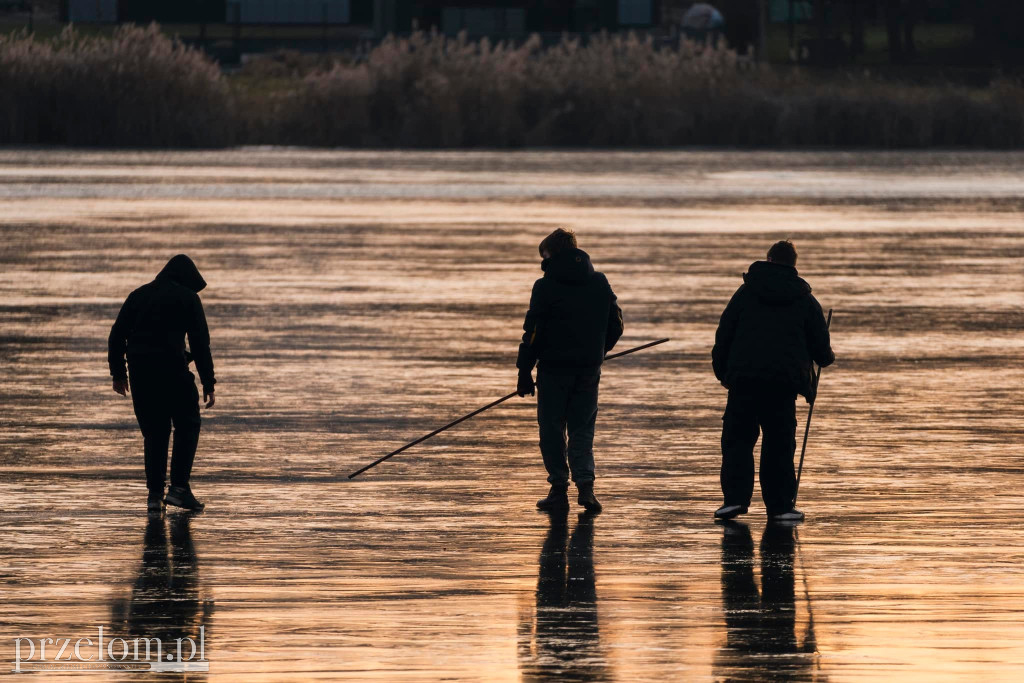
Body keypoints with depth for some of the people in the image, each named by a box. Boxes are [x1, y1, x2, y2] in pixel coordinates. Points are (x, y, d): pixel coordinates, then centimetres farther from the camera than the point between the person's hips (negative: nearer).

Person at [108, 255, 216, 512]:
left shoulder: (138, 295, 15)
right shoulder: (188, 298, 2)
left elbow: (116, 336, 12)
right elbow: (200, 343, -2)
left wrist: (118, 373, 17)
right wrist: (208, 384, 0)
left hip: (139, 372, 4)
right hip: (172, 369, -4)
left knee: (154, 432, 13)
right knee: (187, 425, 9)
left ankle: (154, 493, 6)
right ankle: (179, 488, -3)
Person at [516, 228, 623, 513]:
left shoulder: (546, 286, -9)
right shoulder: (600, 283, 6)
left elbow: (533, 332, -10)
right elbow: (616, 326, 11)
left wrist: (525, 371, -5)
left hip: (554, 367, -4)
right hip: (589, 370, 4)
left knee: (552, 430, 7)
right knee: (582, 429, 9)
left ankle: (559, 488, 6)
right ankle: (585, 486, -7)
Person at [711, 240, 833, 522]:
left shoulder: (746, 293, 9)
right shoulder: (805, 300, 9)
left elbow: (724, 336, 8)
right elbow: (821, 348, 11)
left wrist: (722, 372, 17)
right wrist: (827, 357, 34)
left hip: (744, 377, 0)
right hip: (784, 380, 0)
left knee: (737, 438, 6)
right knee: (779, 443, 7)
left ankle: (735, 496, -8)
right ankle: (780, 505, 4)